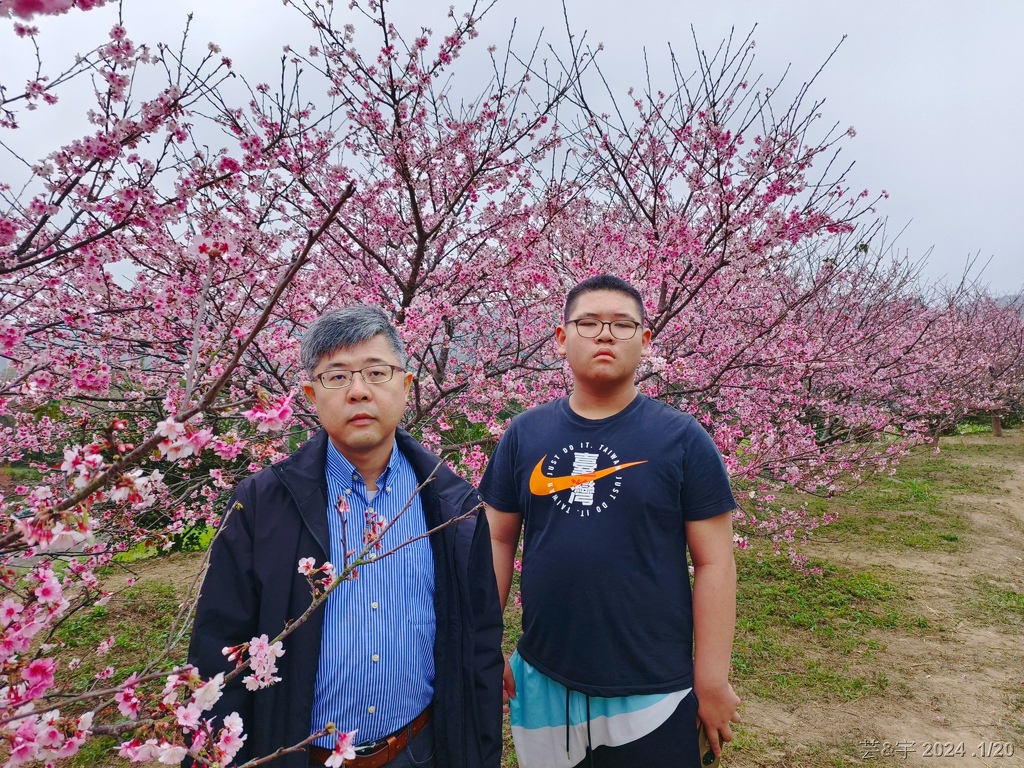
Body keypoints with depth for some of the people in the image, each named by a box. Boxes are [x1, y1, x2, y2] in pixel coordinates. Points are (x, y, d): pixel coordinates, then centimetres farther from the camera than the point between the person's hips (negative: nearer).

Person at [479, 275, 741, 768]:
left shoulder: (682, 439, -8)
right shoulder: (524, 434, -1)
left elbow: (713, 563, -7)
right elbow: (498, 542, 4)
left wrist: (712, 680, -7)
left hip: (652, 691, -2)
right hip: (541, 682, 3)